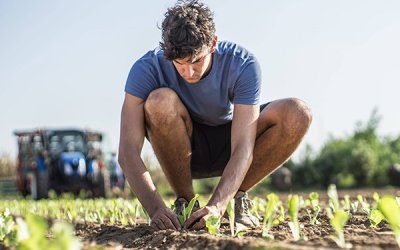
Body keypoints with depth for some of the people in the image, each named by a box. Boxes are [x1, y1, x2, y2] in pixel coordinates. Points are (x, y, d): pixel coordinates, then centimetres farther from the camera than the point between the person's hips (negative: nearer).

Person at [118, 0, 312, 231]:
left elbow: (243, 149, -32)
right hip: (183, 151, 0)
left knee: (298, 114, -25)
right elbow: (128, 151, -31)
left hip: (227, 148, 1)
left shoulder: (243, 65, -26)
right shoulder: (148, 68, -26)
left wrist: (216, 205, -46)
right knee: (160, 101, -34)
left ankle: (237, 197, -6)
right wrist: (155, 208, -44)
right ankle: (184, 202, -14)